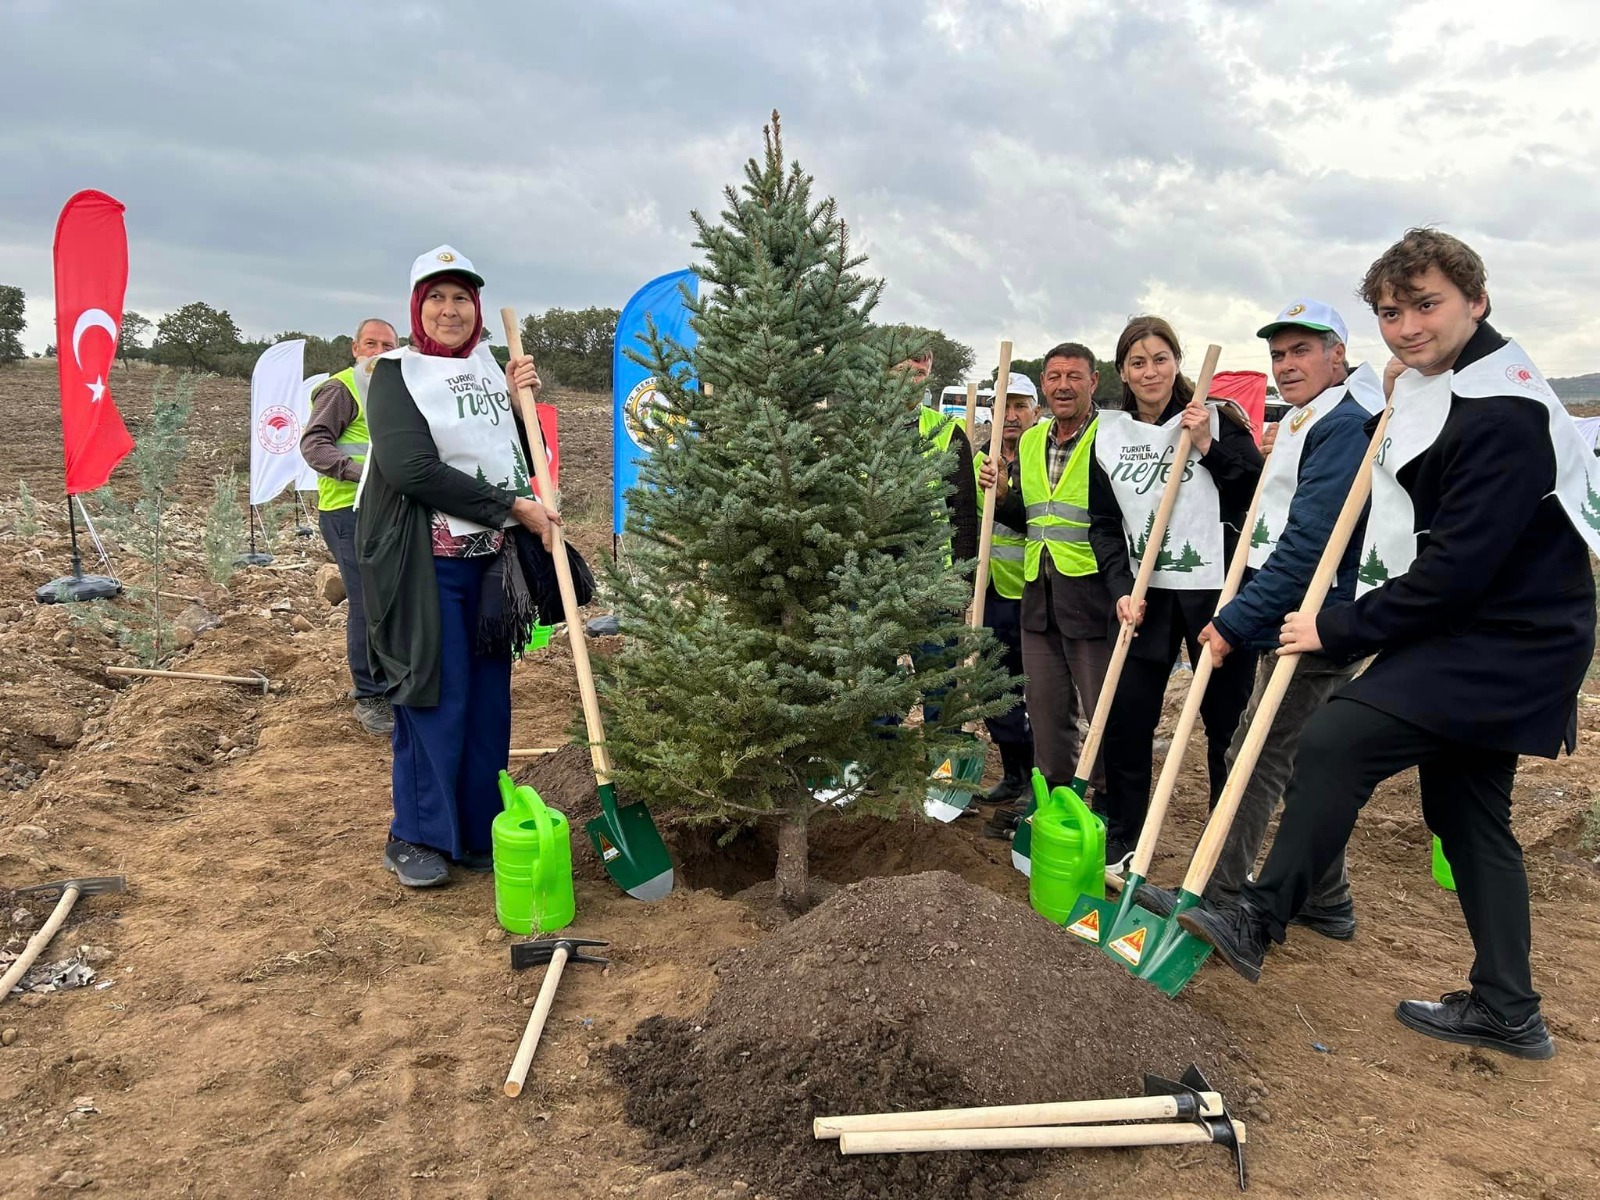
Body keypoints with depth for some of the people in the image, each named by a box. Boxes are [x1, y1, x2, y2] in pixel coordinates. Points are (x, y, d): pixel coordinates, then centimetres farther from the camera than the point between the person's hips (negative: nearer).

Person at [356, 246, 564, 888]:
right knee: (434, 696, -2)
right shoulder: (396, 373, -3)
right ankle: (415, 838, 14)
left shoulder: (491, 369, 14)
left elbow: (522, 462, 17)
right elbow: (413, 470, -17)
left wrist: (519, 404, 0)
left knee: (489, 698, 7)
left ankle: (479, 835, 20)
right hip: (426, 561, -5)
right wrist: (514, 508, -17)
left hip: (493, 559, 6)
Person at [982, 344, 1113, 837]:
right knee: (1044, 704, 16)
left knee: (1106, 707, 3)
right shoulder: (1029, 442, 14)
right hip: (1038, 593, 7)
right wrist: (1000, 493, 4)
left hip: (1093, 592, -7)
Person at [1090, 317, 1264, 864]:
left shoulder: (1217, 420, -1)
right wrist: (1123, 589, -5)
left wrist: (1209, 448, -15)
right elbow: (1104, 525, 8)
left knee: (1227, 724, 5)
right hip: (1144, 595, 3)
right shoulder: (1107, 435, 8)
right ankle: (1119, 846, 18)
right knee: (1125, 722, 3)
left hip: (1217, 592, -3)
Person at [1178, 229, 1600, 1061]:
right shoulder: (1436, 392, 10)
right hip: (1479, 632, 11)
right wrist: (1397, 402, 11)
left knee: (1334, 741, -20)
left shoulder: (1503, 416, -21)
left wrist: (1341, 631, -17)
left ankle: (1258, 923, -8)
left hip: (1502, 644, -11)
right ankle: (1506, 1010, 26)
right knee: (1465, 811, 15)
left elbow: (1455, 568, -24)